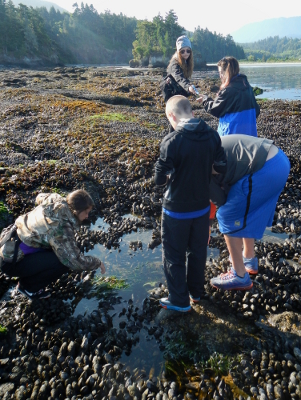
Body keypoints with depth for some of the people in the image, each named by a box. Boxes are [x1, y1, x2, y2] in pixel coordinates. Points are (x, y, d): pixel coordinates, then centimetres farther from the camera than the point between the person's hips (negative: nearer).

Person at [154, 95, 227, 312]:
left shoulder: (172, 140, -23)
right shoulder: (212, 135, -7)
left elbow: (159, 178, -20)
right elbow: (222, 168, 0)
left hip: (177, 210, -5)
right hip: (202, 207, 5)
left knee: (174, 255, 14)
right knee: (198, 251, 23)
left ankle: (180, 300, 27)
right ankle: (196, 291, 42)